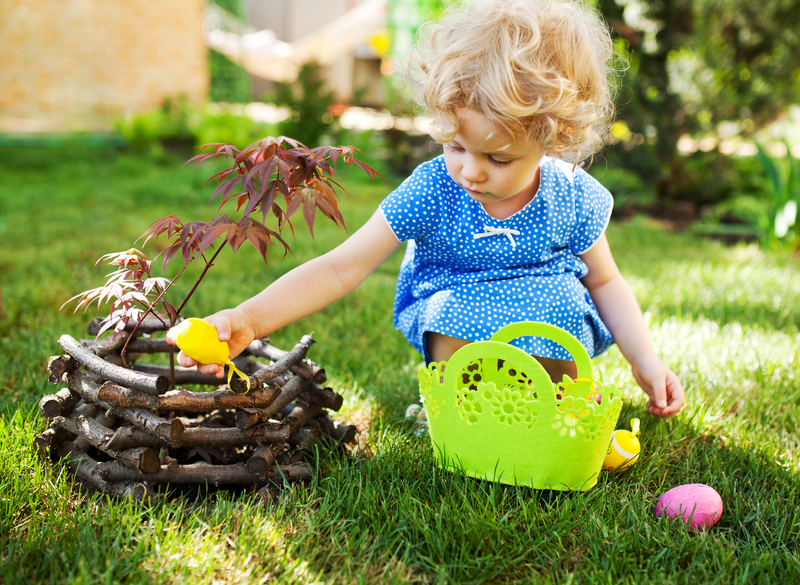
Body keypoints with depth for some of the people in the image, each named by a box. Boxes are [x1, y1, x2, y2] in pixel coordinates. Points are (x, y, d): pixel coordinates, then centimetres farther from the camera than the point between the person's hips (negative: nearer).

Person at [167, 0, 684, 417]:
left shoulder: (572, 198, -14)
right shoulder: (431, 192, -20)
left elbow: (606, 282, 4)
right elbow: (340, 269, -22)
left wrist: (645, 360, -6)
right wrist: (249, 319, -34)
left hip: (551, 312, 2)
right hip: (456, 311, -1)